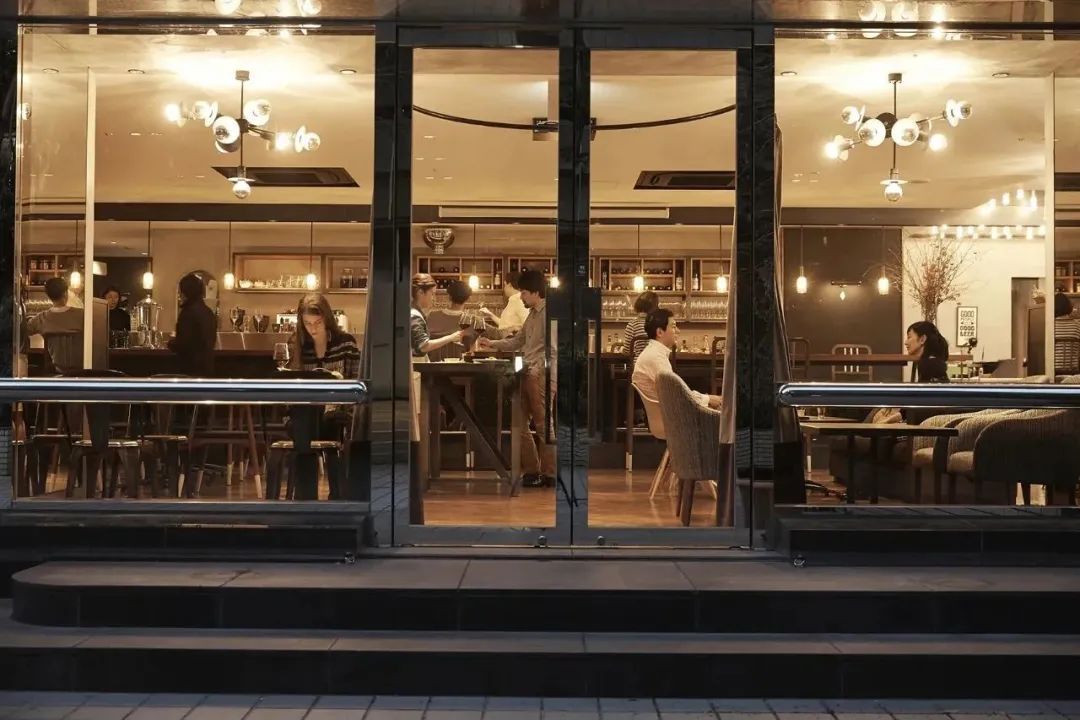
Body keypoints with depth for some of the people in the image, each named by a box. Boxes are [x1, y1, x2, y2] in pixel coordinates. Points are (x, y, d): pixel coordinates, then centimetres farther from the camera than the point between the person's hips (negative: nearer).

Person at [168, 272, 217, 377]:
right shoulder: (208, 312, 11)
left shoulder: (188, 312, -15)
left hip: (190, 369, -8)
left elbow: (182, 343, -20)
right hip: (206, 367, 8)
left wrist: (171, 343, 1)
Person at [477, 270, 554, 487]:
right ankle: (531, 470, 16)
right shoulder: (533, 314, 18)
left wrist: (537, 369, -20)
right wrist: (492, 344, 19)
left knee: (542, 425, -4)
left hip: (539, 376, -9)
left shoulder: (547, 313, -11)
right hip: (527, 374, 9)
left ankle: (549, 474, 2)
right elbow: (517, 342, 26)